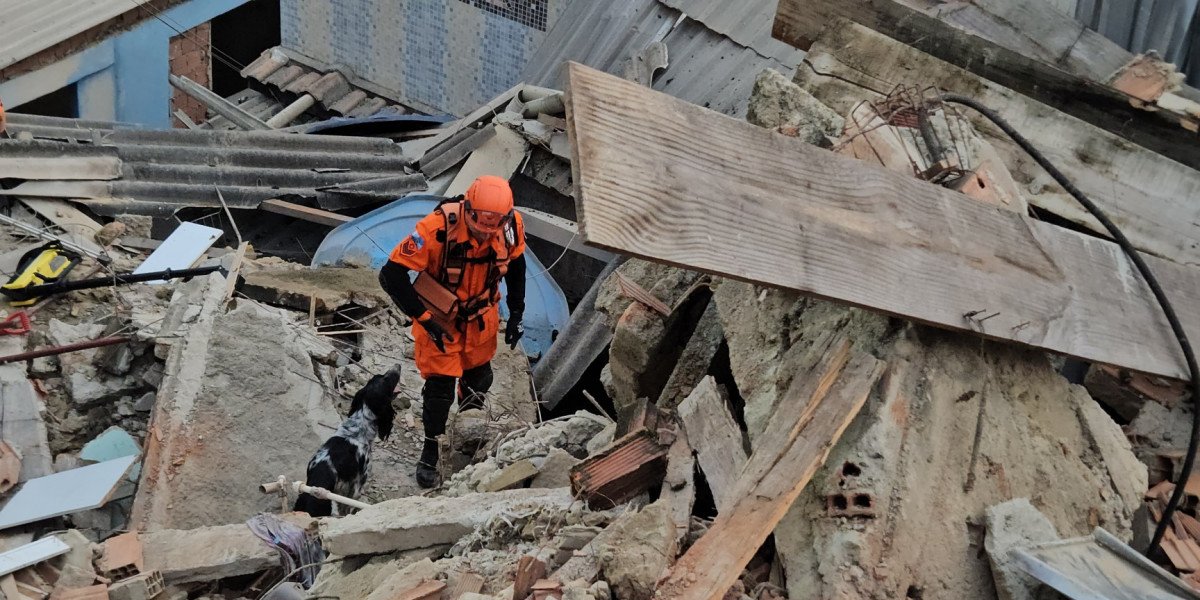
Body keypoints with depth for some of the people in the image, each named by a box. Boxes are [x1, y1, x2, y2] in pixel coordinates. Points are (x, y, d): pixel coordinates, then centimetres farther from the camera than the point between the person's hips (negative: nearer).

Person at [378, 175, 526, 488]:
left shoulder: (512, 225, -22)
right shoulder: (437, 228, -36)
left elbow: (515, 264, 1)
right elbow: (391, 274, -31)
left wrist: (516, 314, 2)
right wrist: (424, 319, -30)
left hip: (481, 314, 4)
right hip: (440, 315, -4)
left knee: (478, 376, 19)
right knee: (440, 383, -5)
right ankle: (430, 452, 17)